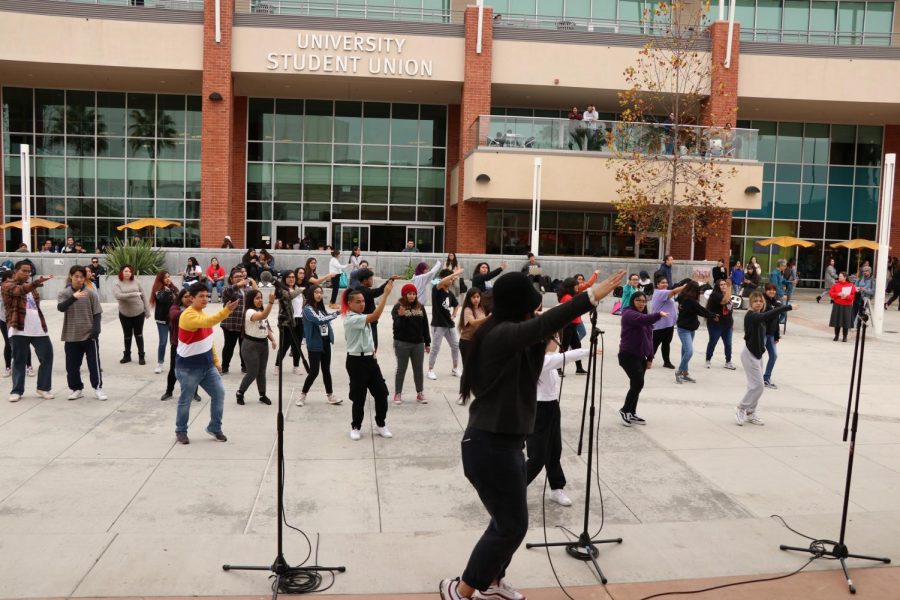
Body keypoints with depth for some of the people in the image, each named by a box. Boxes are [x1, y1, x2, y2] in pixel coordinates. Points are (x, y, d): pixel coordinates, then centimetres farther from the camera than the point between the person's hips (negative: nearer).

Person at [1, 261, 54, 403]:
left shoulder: (31, 287, 21)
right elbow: (20, 290, -24)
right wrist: (38, 282, -41)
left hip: (38, 329, 6)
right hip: (19, 329, -6)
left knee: (47, 356, 1)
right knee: (19, 360, 1)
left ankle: (43, 387, 12)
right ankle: (16, 391, 11)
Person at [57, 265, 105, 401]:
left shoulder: (91, 293, -2)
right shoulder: (64, 293, 0)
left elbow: (97, 313, 1)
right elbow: (60, 307, -19)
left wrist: (96, 329, -12)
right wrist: (73, 297, -35)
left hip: (89, 335, -1)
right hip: (71, 336, 2)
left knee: (94, 363, 0)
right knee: (72, 365, 7)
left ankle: (98, 388, 10)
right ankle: (77, 389, 21)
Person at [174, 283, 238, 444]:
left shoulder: (203, 314, 9)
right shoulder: (188, 316, -21)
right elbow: (207, 322, -41)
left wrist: (216, 360, 16)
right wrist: (226, 310, -50)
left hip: (207, 366, 8)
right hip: (188, 368, -8)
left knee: (219, 394, 4)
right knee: (185, 400, 6)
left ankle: (214, 428, 19)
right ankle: (181, 431, 26)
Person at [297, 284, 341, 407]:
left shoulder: (321, 308, 10)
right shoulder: (307, 309, -11)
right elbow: (319, 320, -26)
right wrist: (336, 313, -30)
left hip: (326, 343, 6)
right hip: (315, 345, -6)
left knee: (326, 370, 11)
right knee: (314, 371, -3)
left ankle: (330, 395, 18)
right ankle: (302, 395, 13)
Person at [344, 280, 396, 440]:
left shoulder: (361, 318, 12)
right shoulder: (351, 319, -19)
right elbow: (375, 316, -32)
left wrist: (371, 350, 12)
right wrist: (386, 294, -33)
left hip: (369, 359, 8)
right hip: (356, 361, -8)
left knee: (381, 392, 6)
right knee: (359, 396, 2)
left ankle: (380, 425, 20)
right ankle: (355, 427, 20)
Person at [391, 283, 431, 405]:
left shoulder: (420, 307, 7)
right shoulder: (398, 307, -7)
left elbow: (425, 325, 10)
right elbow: (398, 326, -15)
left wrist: (427, 342, 11)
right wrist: (401, 316, -35)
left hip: (418, 343, 4)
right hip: (402, 343, -4)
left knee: (418, 369, 9)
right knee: (401, 369, 4)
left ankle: (420, 393, 18)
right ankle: (397, 394, 13)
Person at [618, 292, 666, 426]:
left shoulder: (645, 317, 16)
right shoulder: (629, 314, -11)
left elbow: (649, 338, 17)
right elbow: (643, 319, -33)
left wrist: (650, 358, 13)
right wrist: (658, 314, -46)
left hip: (640, 356, 8)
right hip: (628, 355, -8)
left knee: (636, 385, 11)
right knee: (638, 384, -13)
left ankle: (631, 413, 22)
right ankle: (625, 410, 3)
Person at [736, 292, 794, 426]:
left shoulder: (759, 317, 10)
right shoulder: (751, 316, -18)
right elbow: (766, 316, -34)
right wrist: (788, 307, -34)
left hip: (757, 354, 9)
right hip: (750, 354, -9)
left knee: (756, 386, 11)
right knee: (757, 386, -8)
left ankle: (750, 412, 22)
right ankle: (741, 409, 7)